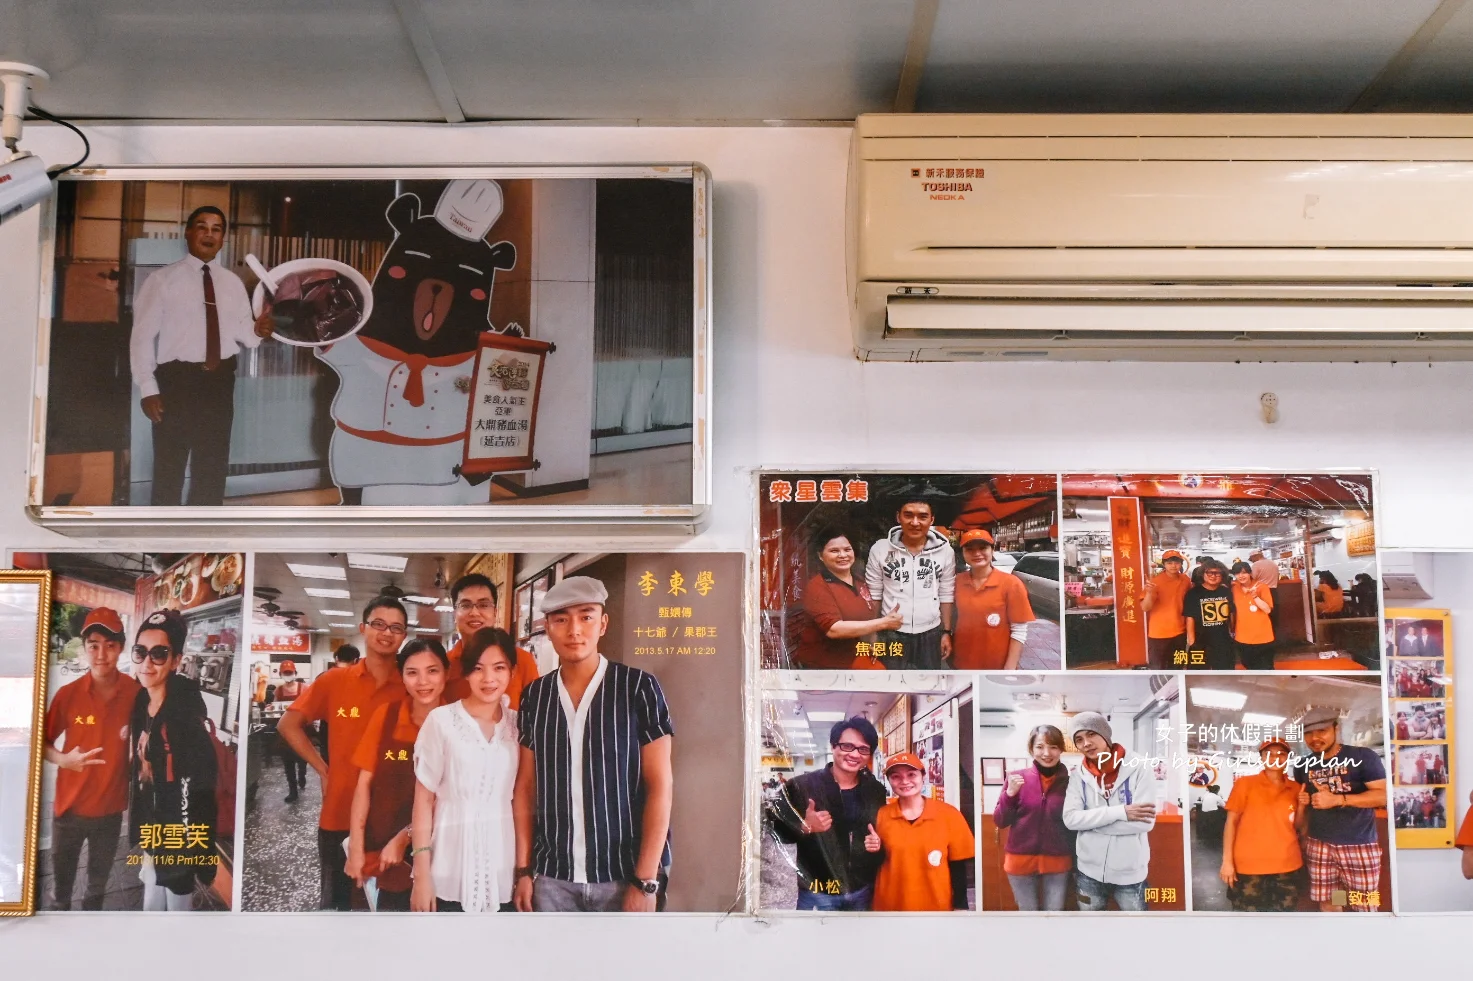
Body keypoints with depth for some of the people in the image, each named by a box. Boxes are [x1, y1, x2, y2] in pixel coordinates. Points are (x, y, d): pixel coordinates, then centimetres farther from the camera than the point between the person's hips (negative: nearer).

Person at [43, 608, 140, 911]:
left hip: (111, 807, 1)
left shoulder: (136, 693, -12)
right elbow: (43, 744, -3)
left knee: (99, 882, 21)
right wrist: (63, 759, -22)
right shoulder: (67, 694, -15)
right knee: (62, 882, 15)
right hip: (70, 806, -1)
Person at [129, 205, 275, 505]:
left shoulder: (233, 283, 10)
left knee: (213, 468, 13)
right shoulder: (162, 280, -4)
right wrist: (148, 389, -14)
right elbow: (142, 336, -7)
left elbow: (242, 334, 8)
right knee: (169, 469, 4)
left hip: (220, 381, 4)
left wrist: (258, 331, -15)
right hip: (176, 379, -4)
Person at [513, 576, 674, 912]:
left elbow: (660, 786, -7)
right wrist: (524, 869, 5)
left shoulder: (639, 687, -6)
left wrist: (646, 880, -11)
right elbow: (526, 786, 10)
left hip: (624, 877, -3)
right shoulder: (534, 696, 5)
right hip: (552, 878, 3)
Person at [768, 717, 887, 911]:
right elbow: (776, 829, -7)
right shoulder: (802, 785, -10)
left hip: (862, 891, 4)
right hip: (818, 893, -4)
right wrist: (804, 827, -26)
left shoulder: (876, 791, 3)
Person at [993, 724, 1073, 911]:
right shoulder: (1017, 778, -3)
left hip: (1057, 861, 0)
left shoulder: (1070, 781, -2)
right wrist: (1010, 794, -15)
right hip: (1021, 859, 0)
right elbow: (1000, 822, -4)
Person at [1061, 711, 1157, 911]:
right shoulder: (1078, 776, 0)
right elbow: (1070, 819, -12)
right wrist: (1121, 812, -21)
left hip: (1130, 874, -2)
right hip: (1089, 872, 3)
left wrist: (1090, 821, -14)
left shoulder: (1138, 770, -8)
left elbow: (1145, 823, -17)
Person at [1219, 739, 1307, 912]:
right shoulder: (1245, 783, -2)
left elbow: (1300, 827, 15)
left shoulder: (1295, 789, 9)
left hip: (1286, 865, 4)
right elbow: (1231, 821, -3)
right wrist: (1227, 861, -9)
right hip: (1250, 865, -4)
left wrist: (1301, 806, -4)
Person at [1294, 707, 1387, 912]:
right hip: (1319, 845, 5)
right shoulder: (1303, 766, 8)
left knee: (1364, 907, -1)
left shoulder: (1362, 756, -8)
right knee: (1327, 903, 7)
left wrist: (1337, 799, -22)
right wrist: (1303, 800, -1)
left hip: (1359, 845, -4)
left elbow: (1383, 795, -16)